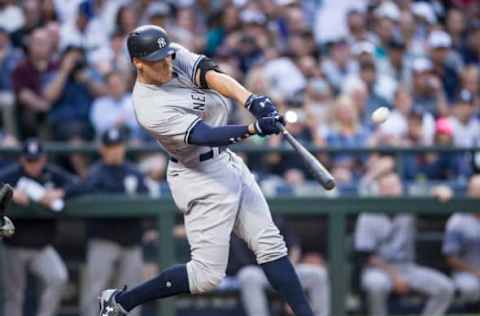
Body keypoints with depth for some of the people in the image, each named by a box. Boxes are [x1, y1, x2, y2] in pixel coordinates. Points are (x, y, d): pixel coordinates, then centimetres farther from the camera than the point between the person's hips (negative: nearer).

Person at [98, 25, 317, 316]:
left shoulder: (176, 57, -4)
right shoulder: (151, 109, -25)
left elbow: (210, 75, -19)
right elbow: (203, 135, -33)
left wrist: (251, 101, -35)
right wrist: (254, 128, -45)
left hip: (228, 161, 8)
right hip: (201, 179, -8)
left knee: (270, 245, 6)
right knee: (208, 275, -7)